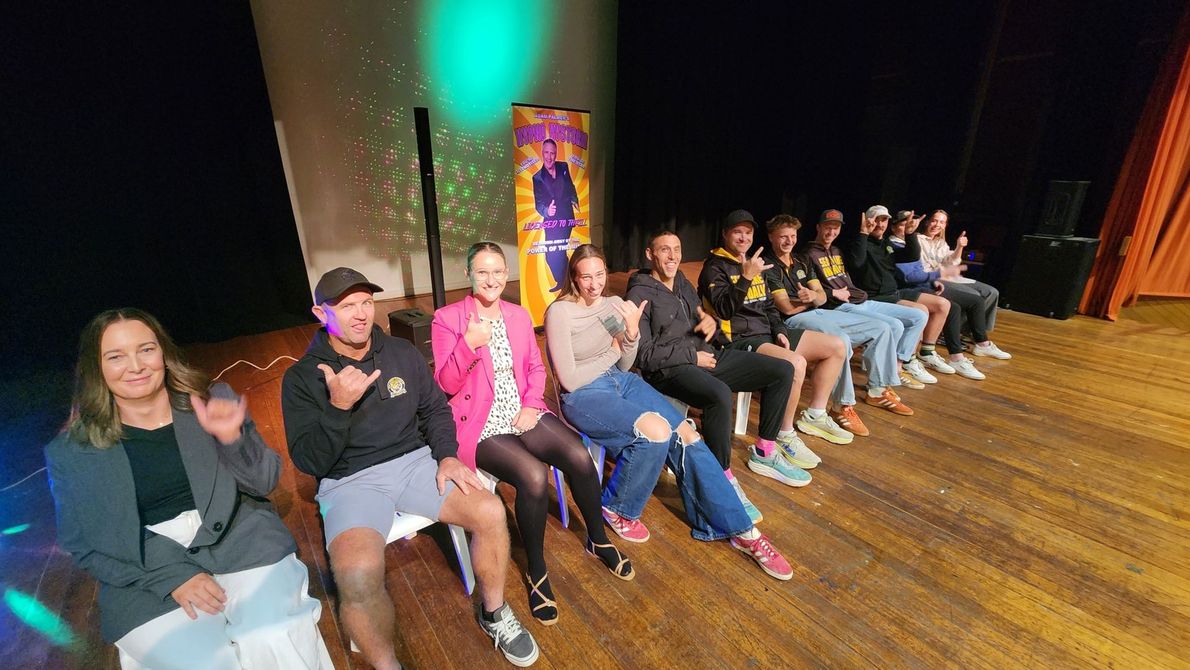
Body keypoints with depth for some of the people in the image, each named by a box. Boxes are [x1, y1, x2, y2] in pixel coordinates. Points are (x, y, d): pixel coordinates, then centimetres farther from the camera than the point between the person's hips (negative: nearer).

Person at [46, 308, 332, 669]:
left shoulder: (214, 401, 2)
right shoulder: (70, 452, 3)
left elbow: (264, 483, 0)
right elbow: (84, 545, 4)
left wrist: (232, 436, -20)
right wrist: (171, 577, -11)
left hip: (242, 545, 0)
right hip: (147, 580, 1)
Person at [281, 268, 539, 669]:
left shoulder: (401, 353, 5)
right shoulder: (301, 377, -5)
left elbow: (435, 409, 12)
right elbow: (309, 462, -9)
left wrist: (447, 455, -4)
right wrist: (339, 405, -25)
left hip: (415, 461, 3)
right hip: (350, 481, -3)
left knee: (490, 513, -18)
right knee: (358, 573, -33)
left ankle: (493, 613, 10)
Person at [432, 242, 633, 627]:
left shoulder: (519, 315, 12)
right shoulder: (446, 319, -3)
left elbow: (536, 368, 12)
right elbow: (446, 385, -8)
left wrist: (531, 405, -6)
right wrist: (470, 343, -25)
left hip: (523, 412, 5)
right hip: (480, 424, -4)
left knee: (580, 456, -19)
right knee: (534, 475, -29)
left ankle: (598, 540, 11)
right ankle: (537, 573, -1)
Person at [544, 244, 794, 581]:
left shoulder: (613, 304, 7)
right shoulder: (559, 312, -11)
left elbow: (623, 367, 9)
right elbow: (569, 380, -15)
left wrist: (632, 332, -9)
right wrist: (610, 353, -5)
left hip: (621, 381, 6)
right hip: (583, 396, -6)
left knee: (686, 435, -13)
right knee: (656, 430, -30)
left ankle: (740, 530, 1)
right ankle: (616, 509, -2)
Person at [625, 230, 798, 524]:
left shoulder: (683, 283, 16)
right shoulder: (640, 295, -9)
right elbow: (643, 355, -15)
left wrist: (709, 319, 0)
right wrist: (692, 356, -14)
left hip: (704, 355, 9)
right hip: (669, 369, -8)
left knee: (783, 371, 3)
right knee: (720, 395, -40)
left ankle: (766, 453, 15)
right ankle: (725, 479, -19)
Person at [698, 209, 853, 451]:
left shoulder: (755, 263, 19)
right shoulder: (715, 267, -5)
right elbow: (725, 310, -19)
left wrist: (780, 330, 7)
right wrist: (746, 277, -27)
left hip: (767, 333, 9)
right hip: (739, 339, -9)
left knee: (836, 346, 5)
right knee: (796, 363, -33)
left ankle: (815, 416, 14)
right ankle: (784, 435, -14)